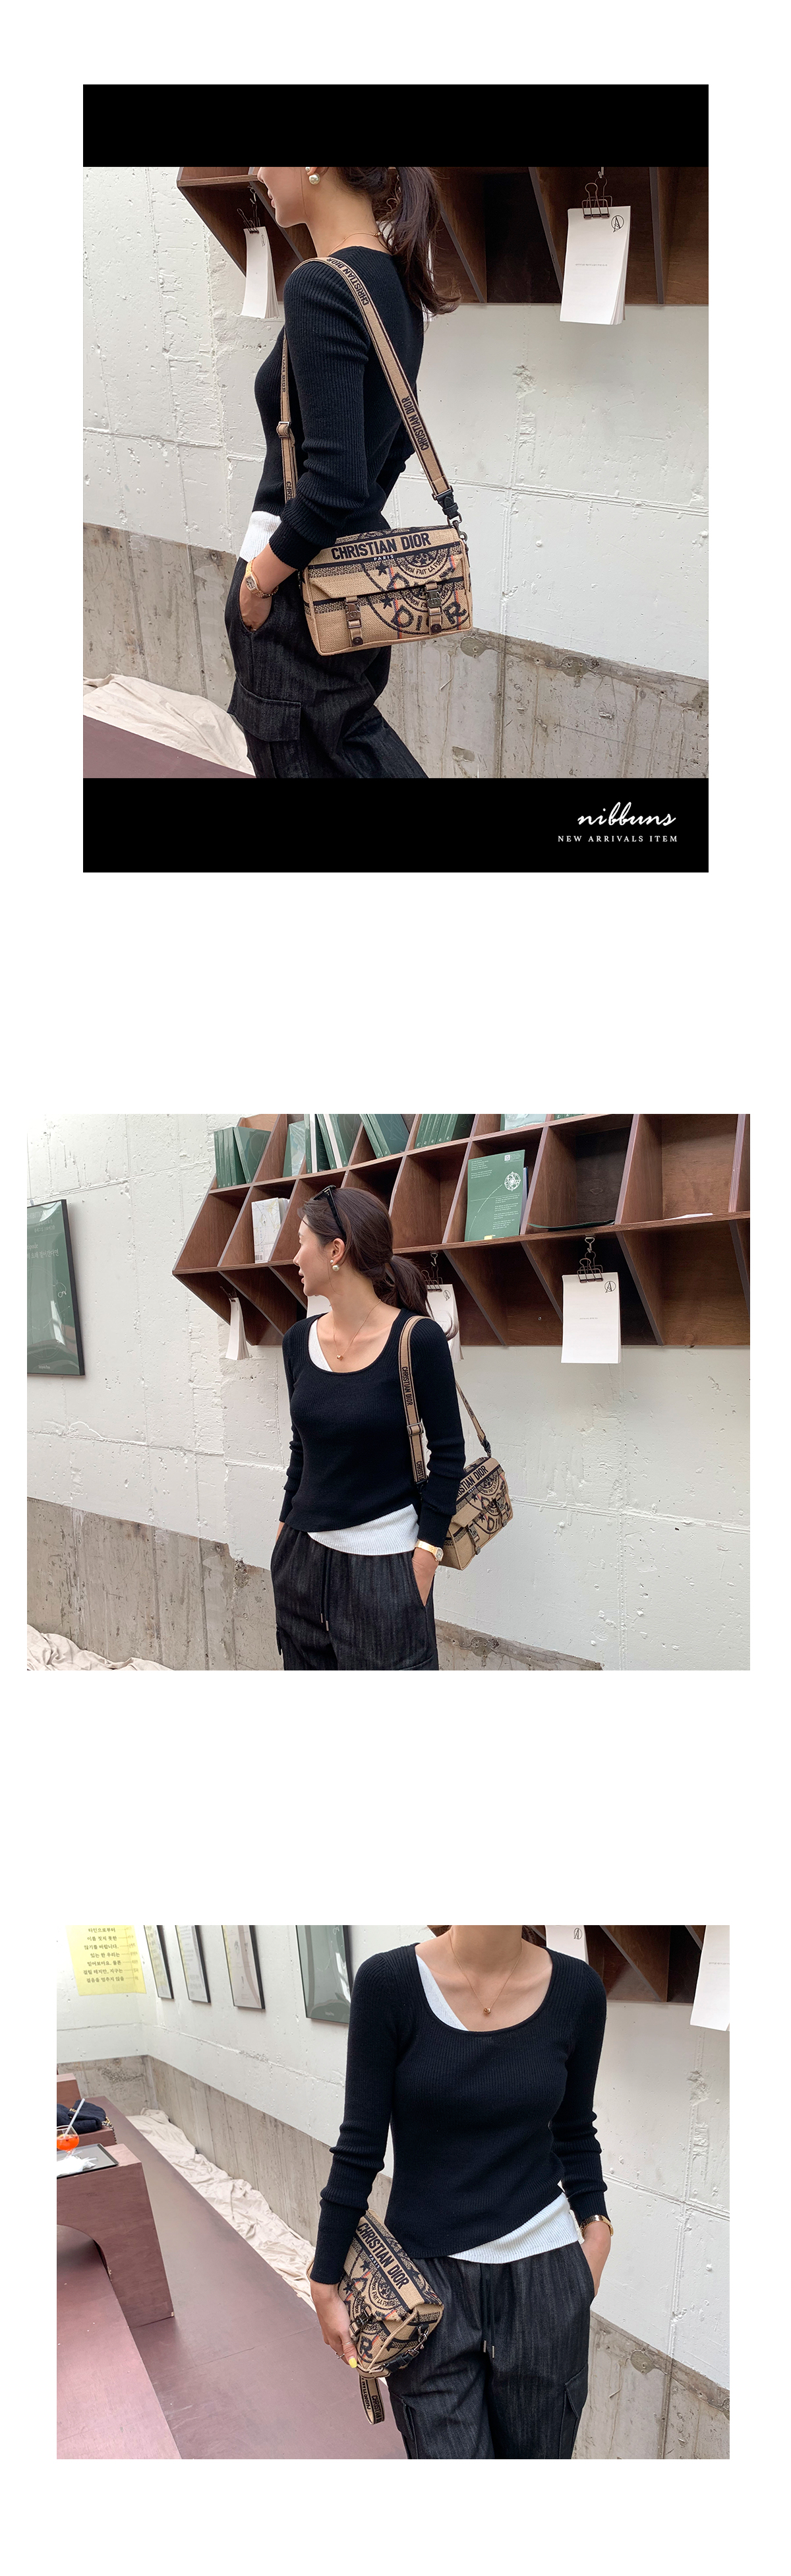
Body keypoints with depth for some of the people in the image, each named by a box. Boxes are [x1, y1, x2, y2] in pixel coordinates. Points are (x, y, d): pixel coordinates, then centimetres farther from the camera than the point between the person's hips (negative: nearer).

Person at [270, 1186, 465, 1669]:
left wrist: (426, 1553, -11)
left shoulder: (417, 1340, -13)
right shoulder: (300, 1341, 4)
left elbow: (448, 1454, -8)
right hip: (303, 1553, 6)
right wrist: (286, 1526, 13)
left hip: (384, 1562, -6)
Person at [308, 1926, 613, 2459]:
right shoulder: (389, 1982, -14)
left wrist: (596, 2228, 0)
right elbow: (360, 2148, -7)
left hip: (544, 2275, 2)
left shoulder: (578, 1989, -6)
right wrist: (325, 2285, -2)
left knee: (536, 2454, 12)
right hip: (429, 2280, -2)